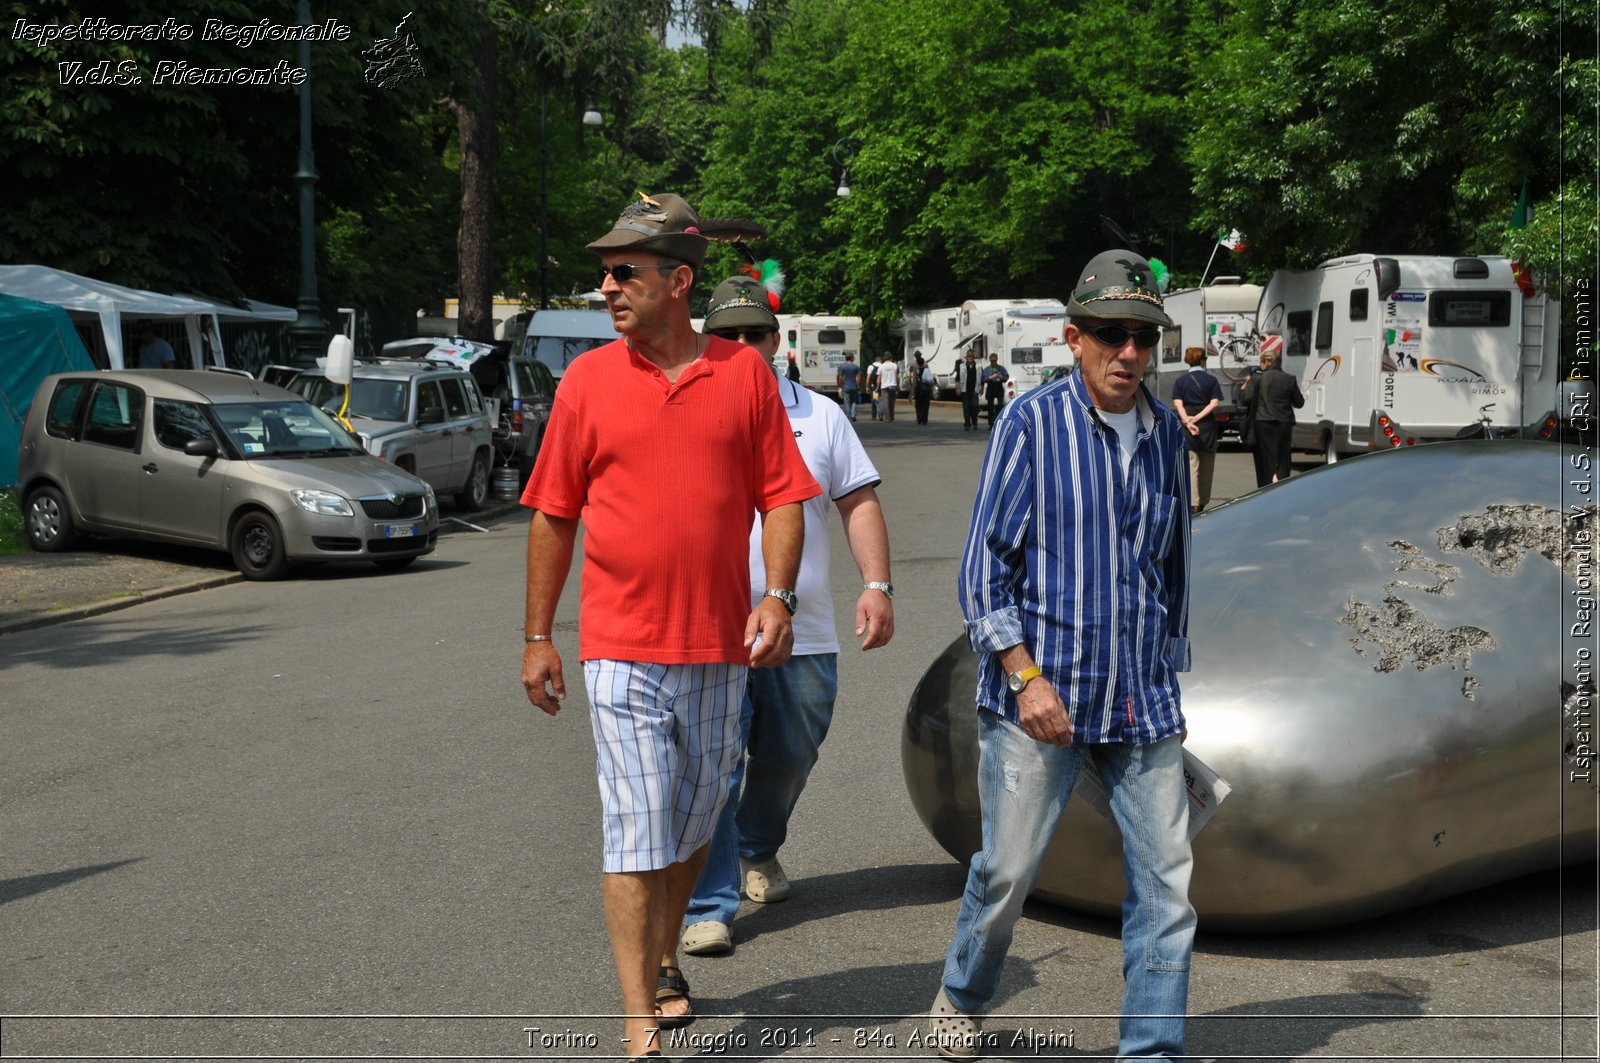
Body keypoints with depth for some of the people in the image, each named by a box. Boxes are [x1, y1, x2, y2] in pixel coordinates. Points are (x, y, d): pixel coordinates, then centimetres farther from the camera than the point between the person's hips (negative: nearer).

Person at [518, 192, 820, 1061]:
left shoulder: (744, 373, 2)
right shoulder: (587, 380, 1)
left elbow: (782, 497, 3)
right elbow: (552, 517, 5)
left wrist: (777, 597, -11)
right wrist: (538, 638, 5)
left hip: (720, 648, 2)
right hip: (622, 647, -2)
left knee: (694, 823, 15)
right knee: (636, 834, -3)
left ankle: (663, 963, 39)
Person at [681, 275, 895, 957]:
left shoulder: (820, 415, 11)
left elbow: (859, 503, 10)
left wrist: (876, 586, -1)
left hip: (804, 633, 3)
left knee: (789, 760, 17)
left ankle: (759, 850, 43)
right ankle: (708, 907, -2)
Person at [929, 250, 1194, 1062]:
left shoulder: (1166, 433, 9)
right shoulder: (1031, 423, -6)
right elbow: (984, 564, -8)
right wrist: (1027, 675, -15)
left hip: (1141, 701, 5)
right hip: (1039, 692, -4)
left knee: (1167, 879, 2)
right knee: (1009, 868, 5)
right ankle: (960, 997, 32)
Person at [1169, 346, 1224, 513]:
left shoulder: (1180, 381, 5)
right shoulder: (1211, 380, 3)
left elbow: (1178, 404, -8)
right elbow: (1214, 403, -8)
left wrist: (1188, 421, -18)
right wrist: (1198, 417, -12)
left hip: (1187, 428, 0)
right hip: (1208, 427, 0)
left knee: (1191, 467, -4)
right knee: (1206, 468, 12)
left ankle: (1193, 504, -14)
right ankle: (1202, 503, 20)